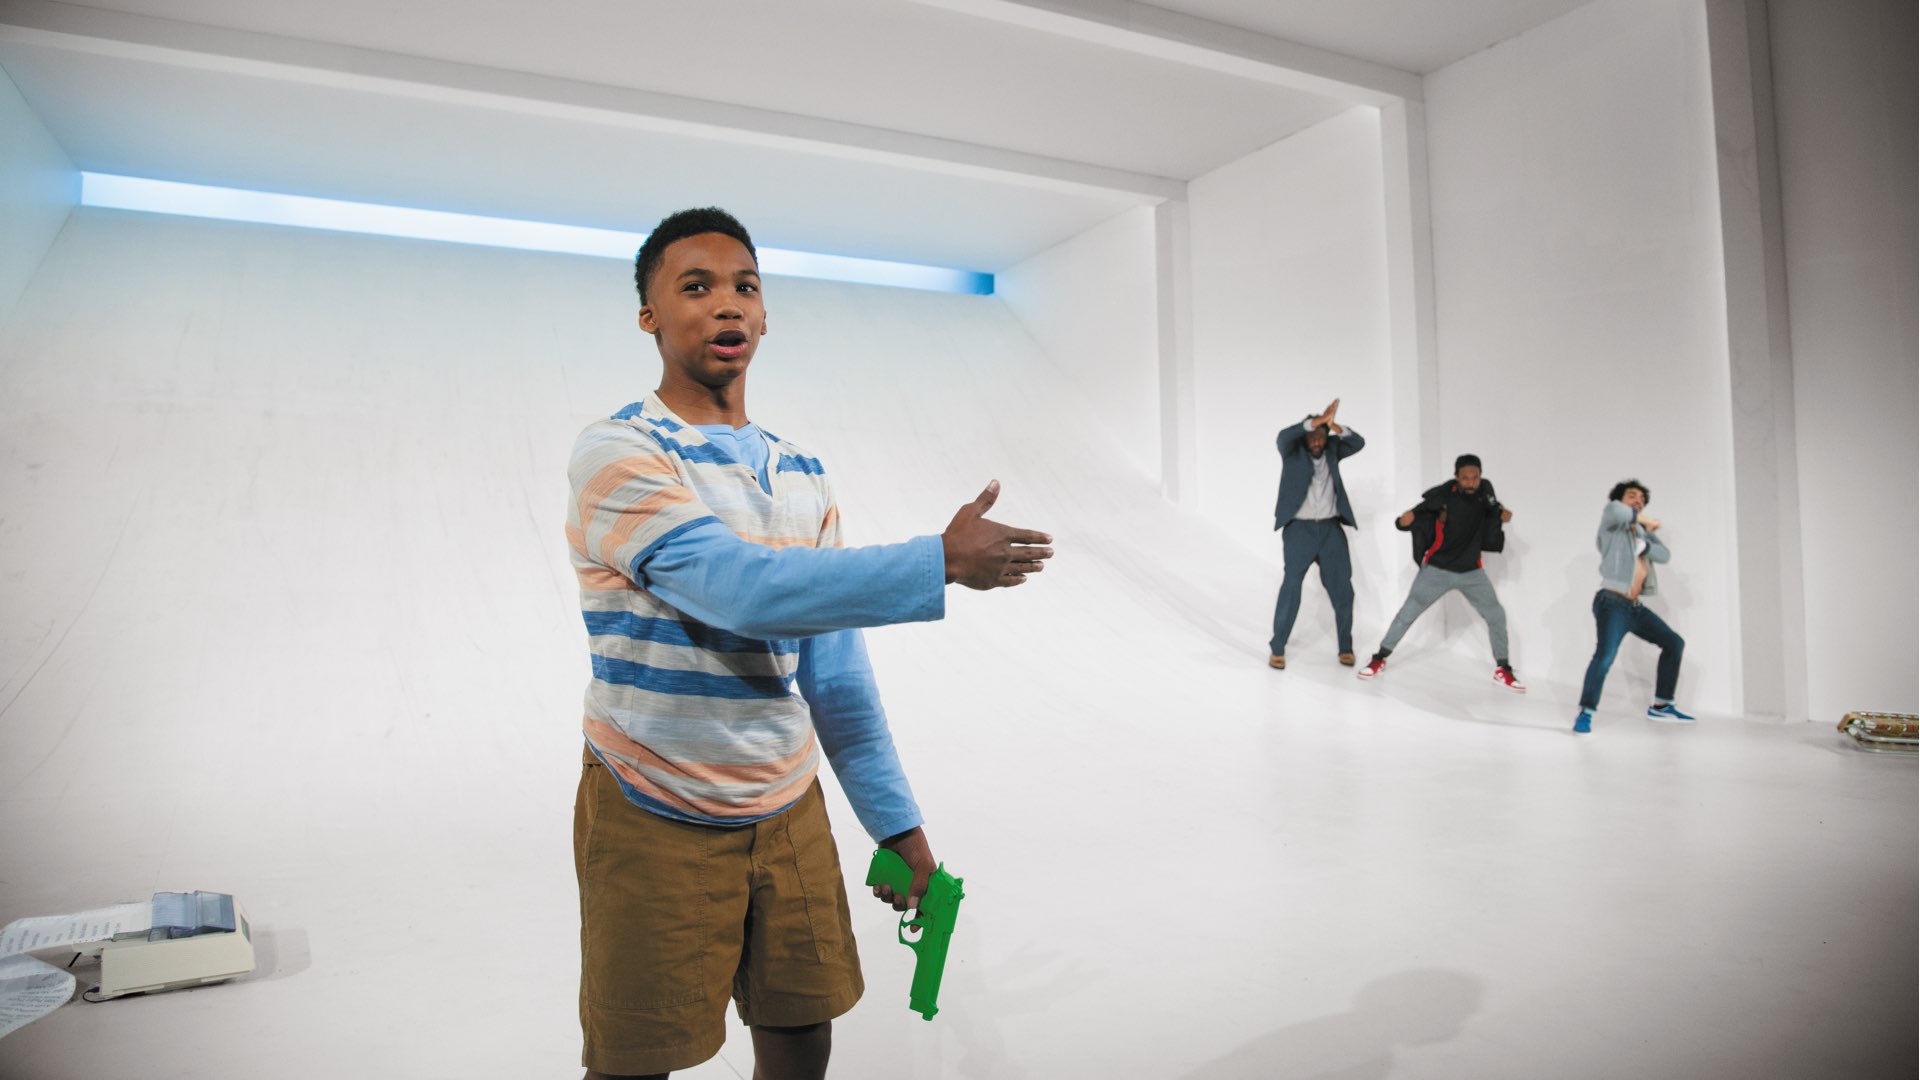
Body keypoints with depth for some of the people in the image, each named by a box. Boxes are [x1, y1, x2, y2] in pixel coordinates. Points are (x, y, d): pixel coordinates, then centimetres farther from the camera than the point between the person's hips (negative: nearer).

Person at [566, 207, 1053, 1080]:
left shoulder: (801, 475, 5)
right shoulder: (616, 454, -14)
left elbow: (833, 673, 6)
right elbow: (748, 591, -29)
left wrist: (895, 821, 5)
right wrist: (943, 561, -27)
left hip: (788, 811, 5)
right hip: (658, 823, -5)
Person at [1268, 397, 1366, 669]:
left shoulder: (1331, 448, 8)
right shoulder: (1293, 451, -2)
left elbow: (1359, 443, -8)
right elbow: (1283, 436, -23)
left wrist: (1336, 428, -26)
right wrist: (1317, 421, -32)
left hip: (1331, 529, 4)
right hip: (1300, 529, -3)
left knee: (1342, 590, 5)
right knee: (1291, 587, -9)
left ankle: (1346, 647, 18)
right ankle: (1277, 649, -2)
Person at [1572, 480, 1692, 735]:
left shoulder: (1643, 531, 19)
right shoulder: (1613, 524, 0)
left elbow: (1665, 555, 4)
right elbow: (1613, 509, -25)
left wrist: (1644, 546, -14)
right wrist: (1647, 519, -12)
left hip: (1636, 607, 9)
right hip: (1612, 603, -9)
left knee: (1673, 643, 16)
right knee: (1605, 655, -26)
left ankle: (1661, 705, 24)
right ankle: (1585, 713, -20)